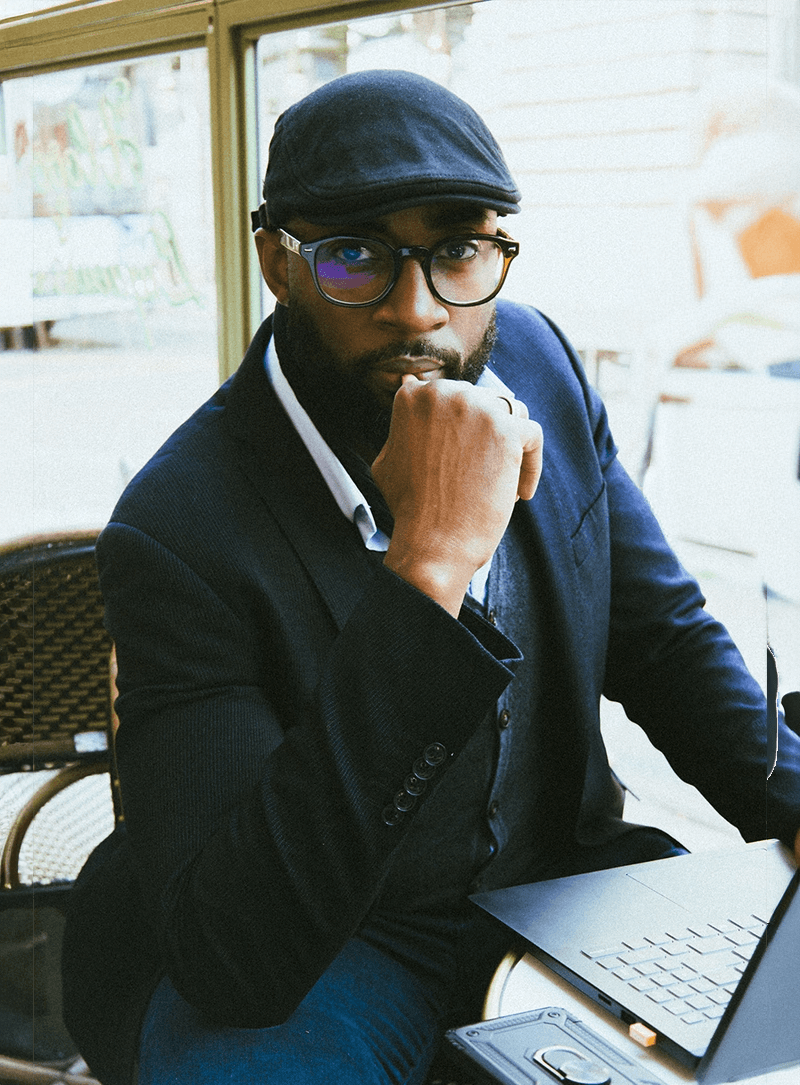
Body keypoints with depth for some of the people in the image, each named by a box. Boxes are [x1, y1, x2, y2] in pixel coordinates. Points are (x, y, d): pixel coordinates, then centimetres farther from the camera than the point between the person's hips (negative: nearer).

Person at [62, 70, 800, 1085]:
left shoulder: (536, 361, -6)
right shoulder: (179, 531, -26)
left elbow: (664, 638, 5)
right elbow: (231, 962, -35)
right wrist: (429, 569, -40)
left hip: (560, 871, 6)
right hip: (311, 948, -5)